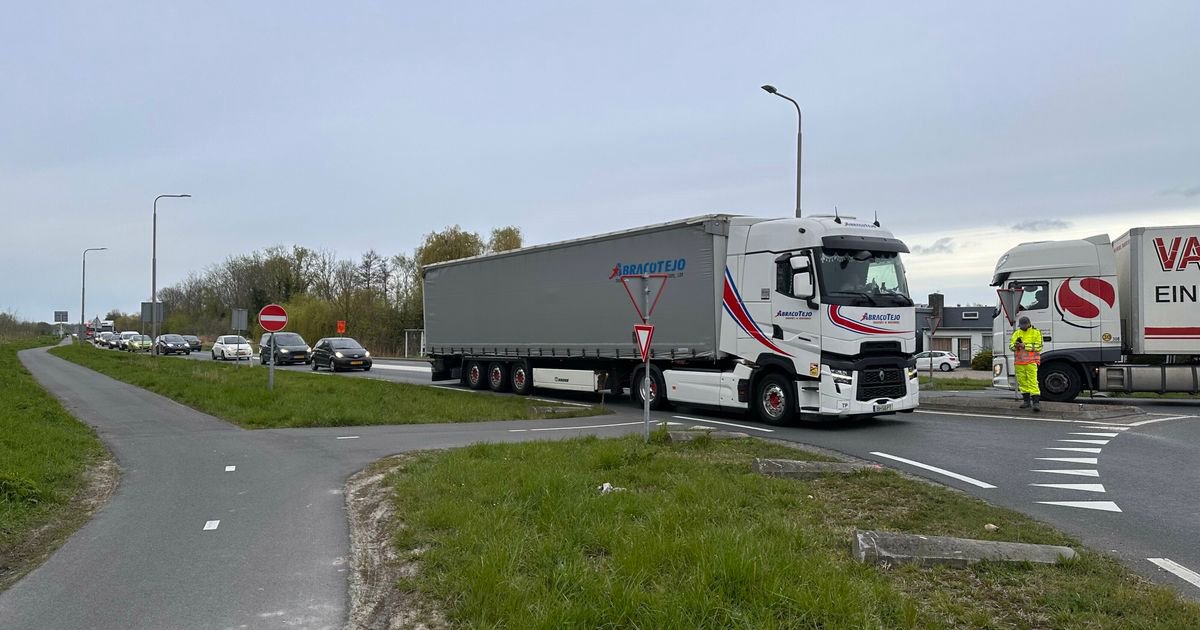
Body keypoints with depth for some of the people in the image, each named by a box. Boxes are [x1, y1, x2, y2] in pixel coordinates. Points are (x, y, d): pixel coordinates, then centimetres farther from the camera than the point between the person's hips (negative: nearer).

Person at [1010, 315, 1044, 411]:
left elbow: (1038, 346, -9)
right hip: (1019, 362, 5)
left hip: (1031, 362, -5)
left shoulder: (1036, 332, 0)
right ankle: (1026, 401, 15)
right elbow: (1010, 345, 11)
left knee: (1032, 381, -12)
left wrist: (1025, 346, -17)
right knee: (1022, 381, 6)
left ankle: (1036, 402, -16)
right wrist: (1015, 346, -12)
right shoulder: (1017, 333, 15)